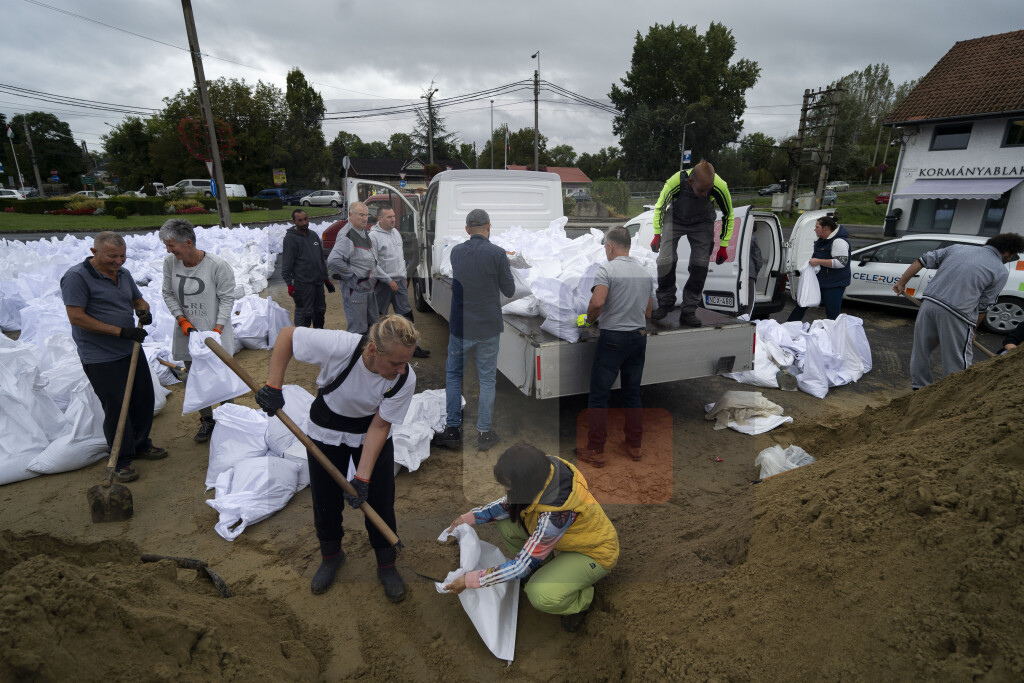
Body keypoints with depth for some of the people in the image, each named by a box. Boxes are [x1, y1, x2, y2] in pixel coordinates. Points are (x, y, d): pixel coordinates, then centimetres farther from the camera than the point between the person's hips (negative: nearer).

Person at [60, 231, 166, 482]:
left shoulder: (124, 274, 7)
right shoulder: (77, 277, -15)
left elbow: (138, 300, 18)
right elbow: (76, 317, -19)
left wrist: (144, 311, -7)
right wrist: (120, 332, -22)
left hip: (131, 350, 7)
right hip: (101, 358, -7)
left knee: (143, 400, 15)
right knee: (116, 408, -2)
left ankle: (140, 445, 34)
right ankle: (122, 460, 14)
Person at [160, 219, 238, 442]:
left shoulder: (217, 265, -17)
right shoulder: (170, 262, -4)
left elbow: (227, 299, -11)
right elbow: (168, 294, 7)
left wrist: (217, 329, -15)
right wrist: (182, 321, -6)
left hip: (215, 331, -4)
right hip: (187, 332, 4)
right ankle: (206, 420, 30)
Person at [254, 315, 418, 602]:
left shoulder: (405, 379, -31)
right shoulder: (338, 346, -38)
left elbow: (380, 426, -21)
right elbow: (287, 334, -21)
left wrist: (362, 477, -24)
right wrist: (273, 386, -23)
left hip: (371, 430, 0)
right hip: (327, 430, 0)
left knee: (379, 500, 2)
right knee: (326, 500, 11)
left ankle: (387, 566, 28)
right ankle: (331, 556, 41)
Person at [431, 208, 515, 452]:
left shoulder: (456, 251, 0)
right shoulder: (497, 253, -11)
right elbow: (509, 290, -4)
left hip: (460, 326, 2)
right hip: (488, 328, -2)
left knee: (453, 375, 17)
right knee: (487, 380, 10)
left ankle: (453, 430, 17)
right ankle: (484, 433, 16)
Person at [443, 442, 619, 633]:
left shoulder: (555, 514, -41)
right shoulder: (544, 470, -22)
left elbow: (523, 565, -29)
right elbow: (510, 503, -1)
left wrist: (471, 580, -23)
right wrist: (470, 517, -10)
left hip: (594, 553, -7)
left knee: (540, 596, -28)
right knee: (507, 525, -7)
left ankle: (582, 598, 3)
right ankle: (545, 570, 13)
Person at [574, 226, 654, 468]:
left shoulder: (606, 269, -10)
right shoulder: (644, 273, 13)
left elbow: (597, 302, -24)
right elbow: (648, 312, 17)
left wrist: (589, 320, -5)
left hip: (613, 339, -7)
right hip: (639, 337, 7)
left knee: (599, 395, 0)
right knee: (632, 393, 14)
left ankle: (595, 451, 4)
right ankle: (634, 446, 21)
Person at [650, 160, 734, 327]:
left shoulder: (720, 187, -30)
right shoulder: (676, 182, -34)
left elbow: (729, 216, -10)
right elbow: (660, 207, -12)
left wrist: (723, 246, -7)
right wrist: (657, 235, -9)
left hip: (702, 223, 1)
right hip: (675, 219, -1)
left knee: (700, 265, -10)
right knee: (665, 261, -13)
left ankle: (688, 312, 1)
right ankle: (665, 304, 10)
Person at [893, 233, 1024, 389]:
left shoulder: (958, 247, 16)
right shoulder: (1001, 272, 6)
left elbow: (922, 260, 12)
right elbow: (983, 306, 7)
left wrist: (902, 282, 18)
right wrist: (972, 330, 19)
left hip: (929, 302, 5)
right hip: (956, 314, -4)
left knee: (921, 349, 19)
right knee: (957, 361, 7)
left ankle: (919, 388, 32)